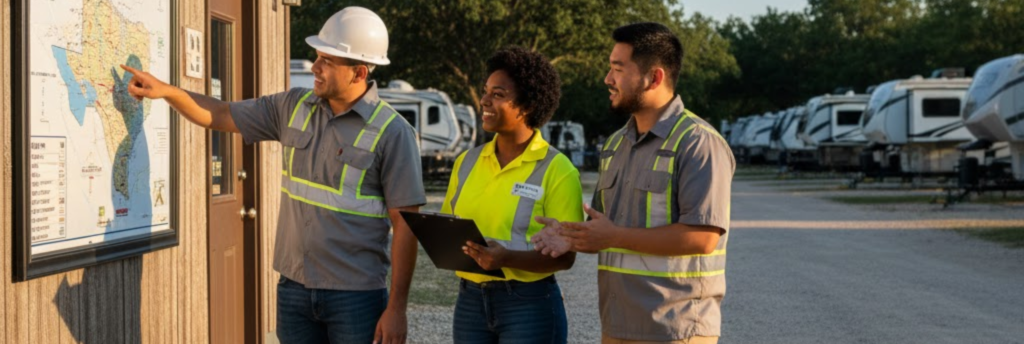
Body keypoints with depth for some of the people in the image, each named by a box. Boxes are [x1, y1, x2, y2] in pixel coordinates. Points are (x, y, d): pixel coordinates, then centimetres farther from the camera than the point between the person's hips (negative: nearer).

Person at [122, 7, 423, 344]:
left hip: (355, 296, -5)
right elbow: (221, 116, 15)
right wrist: (166, 90, -1)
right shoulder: (295, 107, 6)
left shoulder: (392, 132, -11)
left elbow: (406, 225, -11)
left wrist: (396, 308, -14)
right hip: (294, 289, 5)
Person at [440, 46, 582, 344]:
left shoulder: (556, 170, -8)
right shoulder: (467, 162, 8)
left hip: (529, 305, -5)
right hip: (470, 300, 5)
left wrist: (507, 258, -27)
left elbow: (565, 255, -11)